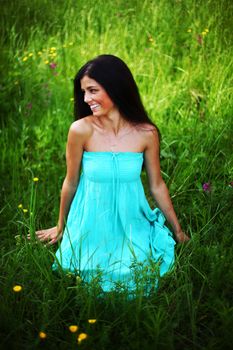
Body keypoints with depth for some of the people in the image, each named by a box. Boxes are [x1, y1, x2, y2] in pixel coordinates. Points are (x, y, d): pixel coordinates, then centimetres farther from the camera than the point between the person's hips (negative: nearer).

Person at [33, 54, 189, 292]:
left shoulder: (146, 133, -12)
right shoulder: (81, 130, -17)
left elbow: (157, 186, 1)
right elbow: (71, 183, -2)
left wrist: (178, 231, 11)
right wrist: (61, 227, 12)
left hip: (131, 225, 1)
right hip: (92, 226, -1)